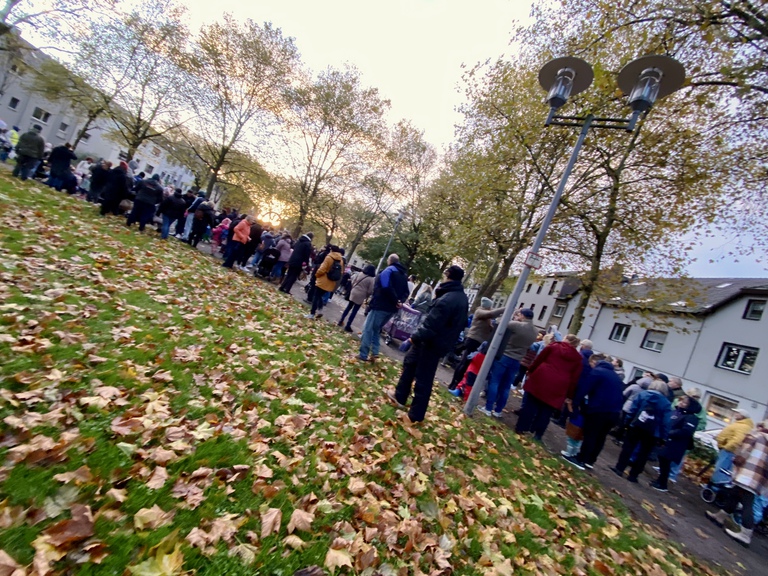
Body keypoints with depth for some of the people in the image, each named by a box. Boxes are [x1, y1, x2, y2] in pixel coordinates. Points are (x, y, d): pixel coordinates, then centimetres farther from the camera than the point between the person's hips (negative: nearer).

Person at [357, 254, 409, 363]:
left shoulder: (388, 270, -8)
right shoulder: (404, 274, 18)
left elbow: (386, 287, -23)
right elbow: (406, 292, 12)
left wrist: (395, 300, -14)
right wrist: (400, 301, -2)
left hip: (381, 306, -8)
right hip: (392, 308, 8)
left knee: (368, 329, 1)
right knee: (376, 329, 20)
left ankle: (363, 354, 1)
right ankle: (374, 353, 12)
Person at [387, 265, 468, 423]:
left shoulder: (446, 299, -26)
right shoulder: (462, 297, 7)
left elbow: (431, 325, -29)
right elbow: (461, 323, 17)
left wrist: (415, 337, -18)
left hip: (431, 342, -10)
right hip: (442, 342, 10)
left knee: (422, 379, 3)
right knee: (409, 362, 22)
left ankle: (415, 415, 16)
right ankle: (400, 395, 35)